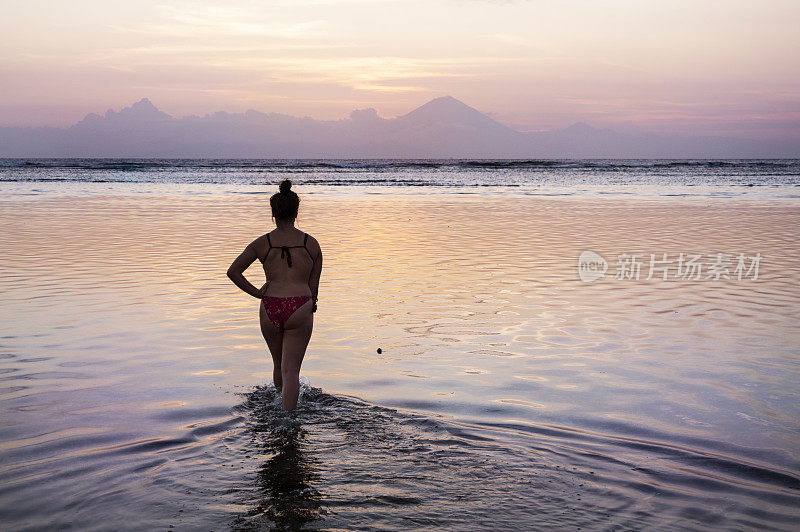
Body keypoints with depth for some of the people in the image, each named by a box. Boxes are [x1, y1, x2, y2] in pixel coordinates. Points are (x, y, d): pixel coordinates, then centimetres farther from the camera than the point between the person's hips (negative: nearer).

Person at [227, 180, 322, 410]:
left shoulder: (261, 243, 1)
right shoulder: (311, 244, 0)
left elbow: (233, 271, -4)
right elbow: (314, 284, 4)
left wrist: (257, 293, 3)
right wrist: (312, 304, 20)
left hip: (270, 309, 2)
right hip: (300, 309, -2)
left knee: (278, 364, 23)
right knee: (291, 369, 0)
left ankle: (280, 403, 42)